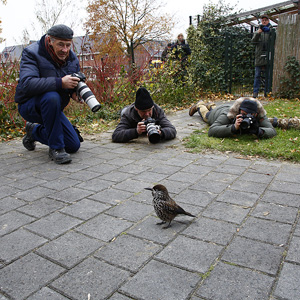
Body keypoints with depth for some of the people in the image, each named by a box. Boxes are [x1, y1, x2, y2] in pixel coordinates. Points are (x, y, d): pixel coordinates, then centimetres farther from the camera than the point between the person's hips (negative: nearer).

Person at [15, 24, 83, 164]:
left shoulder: (73, 58, 0)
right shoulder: (31, 53, -18)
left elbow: (75, 83, 10)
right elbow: (27, 84, -34)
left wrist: (74, 92, -16)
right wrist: (60, 83, -43)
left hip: (53, 108, 6)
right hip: (29, 105, -6)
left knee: (74, 146, 1)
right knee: (51, 97, -41)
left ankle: (34, 131, 25)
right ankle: (55, 148, -26)